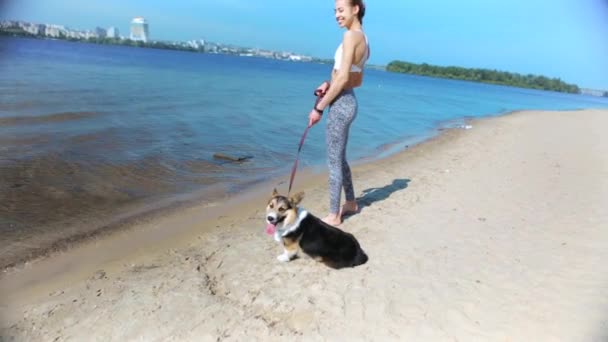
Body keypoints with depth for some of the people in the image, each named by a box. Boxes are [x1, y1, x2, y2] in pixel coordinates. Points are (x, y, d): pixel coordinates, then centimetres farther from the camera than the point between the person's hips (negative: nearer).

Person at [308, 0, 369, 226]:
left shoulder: (351, 35, -15)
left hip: (340, 104, -10)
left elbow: (343, 78, -21)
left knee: (334, 161, 0)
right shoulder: (363, 39, 13)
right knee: (339, 158, 21)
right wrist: (329, 84, 7)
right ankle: (351, 203, 35)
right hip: (347, 102, 10)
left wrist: (319, 108, -17)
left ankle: (334, 216, 12)